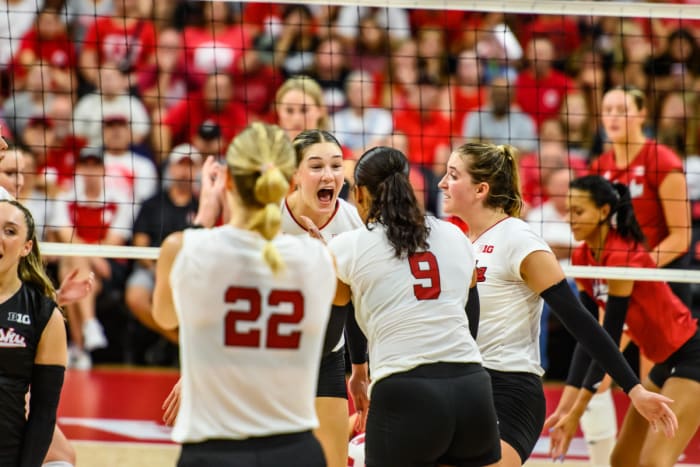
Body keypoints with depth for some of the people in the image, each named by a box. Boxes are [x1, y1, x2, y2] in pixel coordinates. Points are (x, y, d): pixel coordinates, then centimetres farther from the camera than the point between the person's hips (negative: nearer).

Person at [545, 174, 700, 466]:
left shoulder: (621, 257, -23)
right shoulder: (583, 258, 2)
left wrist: (577, 411, -21)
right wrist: (567, 405, -7)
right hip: (665, 363, 9)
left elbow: (609, 339, -22)